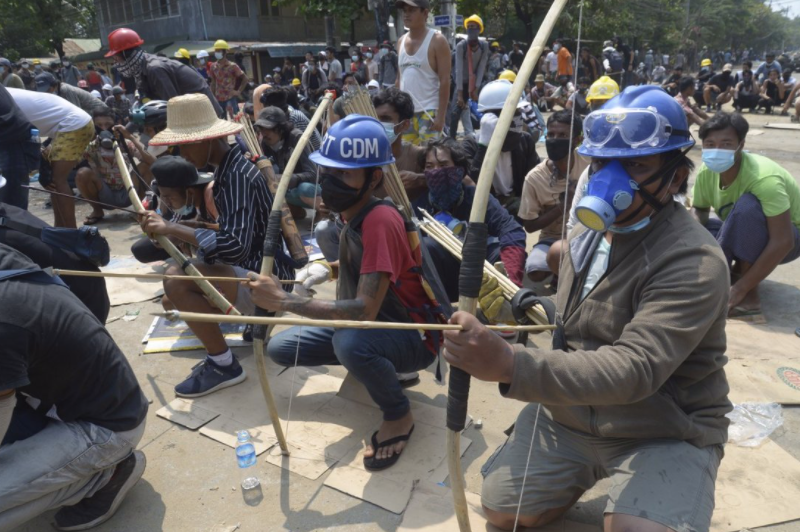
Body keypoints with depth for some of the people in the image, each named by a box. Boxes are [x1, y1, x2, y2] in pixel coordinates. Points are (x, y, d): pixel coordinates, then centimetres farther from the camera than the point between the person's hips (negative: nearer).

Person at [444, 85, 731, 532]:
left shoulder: (694, 263, -24)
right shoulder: (587, 232, 0)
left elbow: (635, 369, -36)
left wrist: (510, 364, -48)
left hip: (665, 434, -5)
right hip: (570, 409, 6)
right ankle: (587, 472, 30)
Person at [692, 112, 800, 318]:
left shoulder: (763, 178, -33)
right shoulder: (706, 172, -15)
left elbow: (782, 242, -35)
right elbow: (698, 210, 0)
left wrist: (740, 290, -37)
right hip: (747, 236, 6)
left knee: (748, 204, -37)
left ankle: (749, 295, -26)